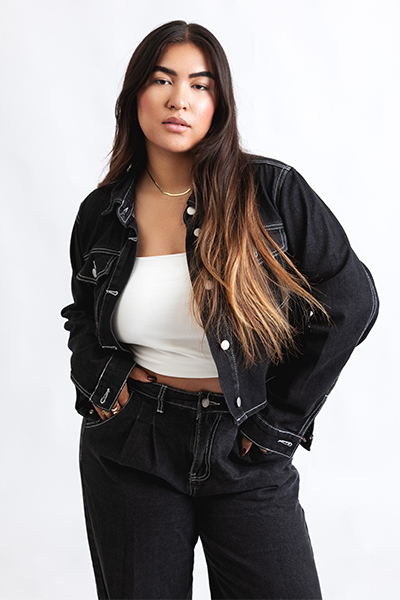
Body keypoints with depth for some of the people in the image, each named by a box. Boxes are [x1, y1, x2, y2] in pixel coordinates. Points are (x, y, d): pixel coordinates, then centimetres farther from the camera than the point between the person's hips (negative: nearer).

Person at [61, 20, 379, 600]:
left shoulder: (271, 192, -9)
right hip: (130, 451, 2)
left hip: (244, 452, -2)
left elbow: (351, 300, -7)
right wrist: (98, 378, -1)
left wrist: (281, 416, -6)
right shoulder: (103, 212, 1)